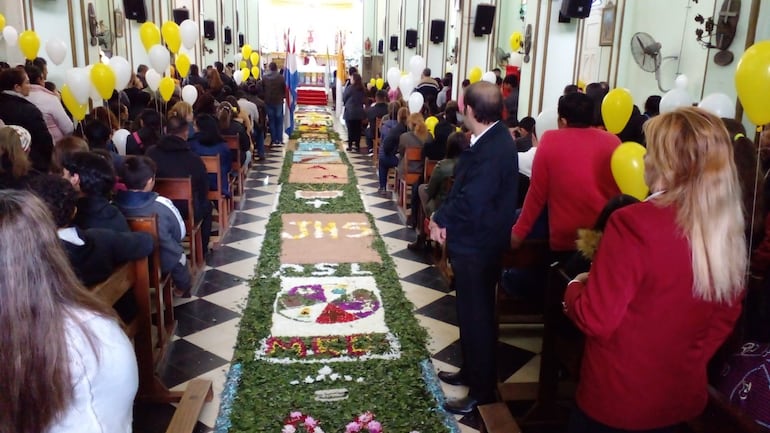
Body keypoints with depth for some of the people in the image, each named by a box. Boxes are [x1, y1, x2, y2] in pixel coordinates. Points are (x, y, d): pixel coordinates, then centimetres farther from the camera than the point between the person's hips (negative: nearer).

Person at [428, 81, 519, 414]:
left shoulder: (492, 150, -27)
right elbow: (463, 188, 5)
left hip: (476, 246, -10)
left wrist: (440, 220, -13)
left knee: (476, 316, 5)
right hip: (473, 242, 10)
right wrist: (444, 218, -6)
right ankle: (471, 371, 40)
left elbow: (470, 203, -29)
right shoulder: (491, 139, 4)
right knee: (471, 312, 22)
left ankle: (482, 389, 22)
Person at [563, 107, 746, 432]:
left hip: (618, 399, -6)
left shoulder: (634, 223, -26)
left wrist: (575, 288, -3)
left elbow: (595, 320, -22)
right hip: (683, 396, 6)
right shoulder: (727, 232, -5)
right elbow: (725, 318, 7)